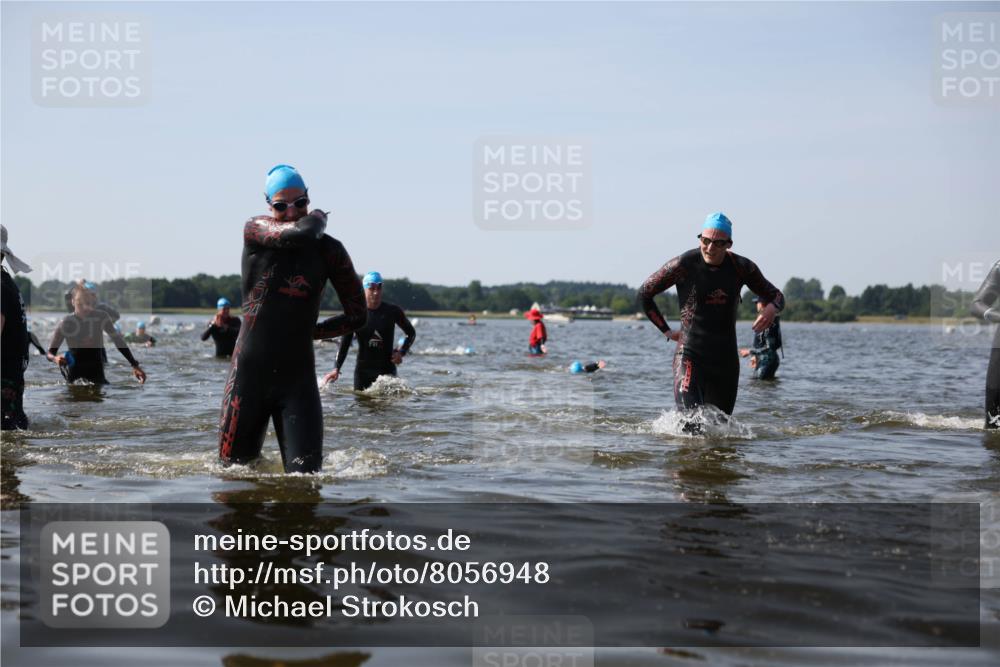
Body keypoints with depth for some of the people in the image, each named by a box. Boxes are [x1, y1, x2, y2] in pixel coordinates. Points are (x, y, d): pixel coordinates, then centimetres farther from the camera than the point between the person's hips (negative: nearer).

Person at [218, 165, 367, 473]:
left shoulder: (329, 250, 5)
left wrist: (309, 332, 9)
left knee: (305, 477, -5)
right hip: (249, 375, -1)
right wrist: (318, 218, -2)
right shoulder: (255, 230, -1)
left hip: (299, 378, 1)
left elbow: (357, 315, 12)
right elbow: (301, 234, -23)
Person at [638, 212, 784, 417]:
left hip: (726, 359, 4)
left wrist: (771, 308, -12)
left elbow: (776, 295, 13)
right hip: (690, 356, -4)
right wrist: (666, 331, 1)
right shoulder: (684, 264, -9)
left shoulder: (741, 268, 0)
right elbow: (644, 293, 4)